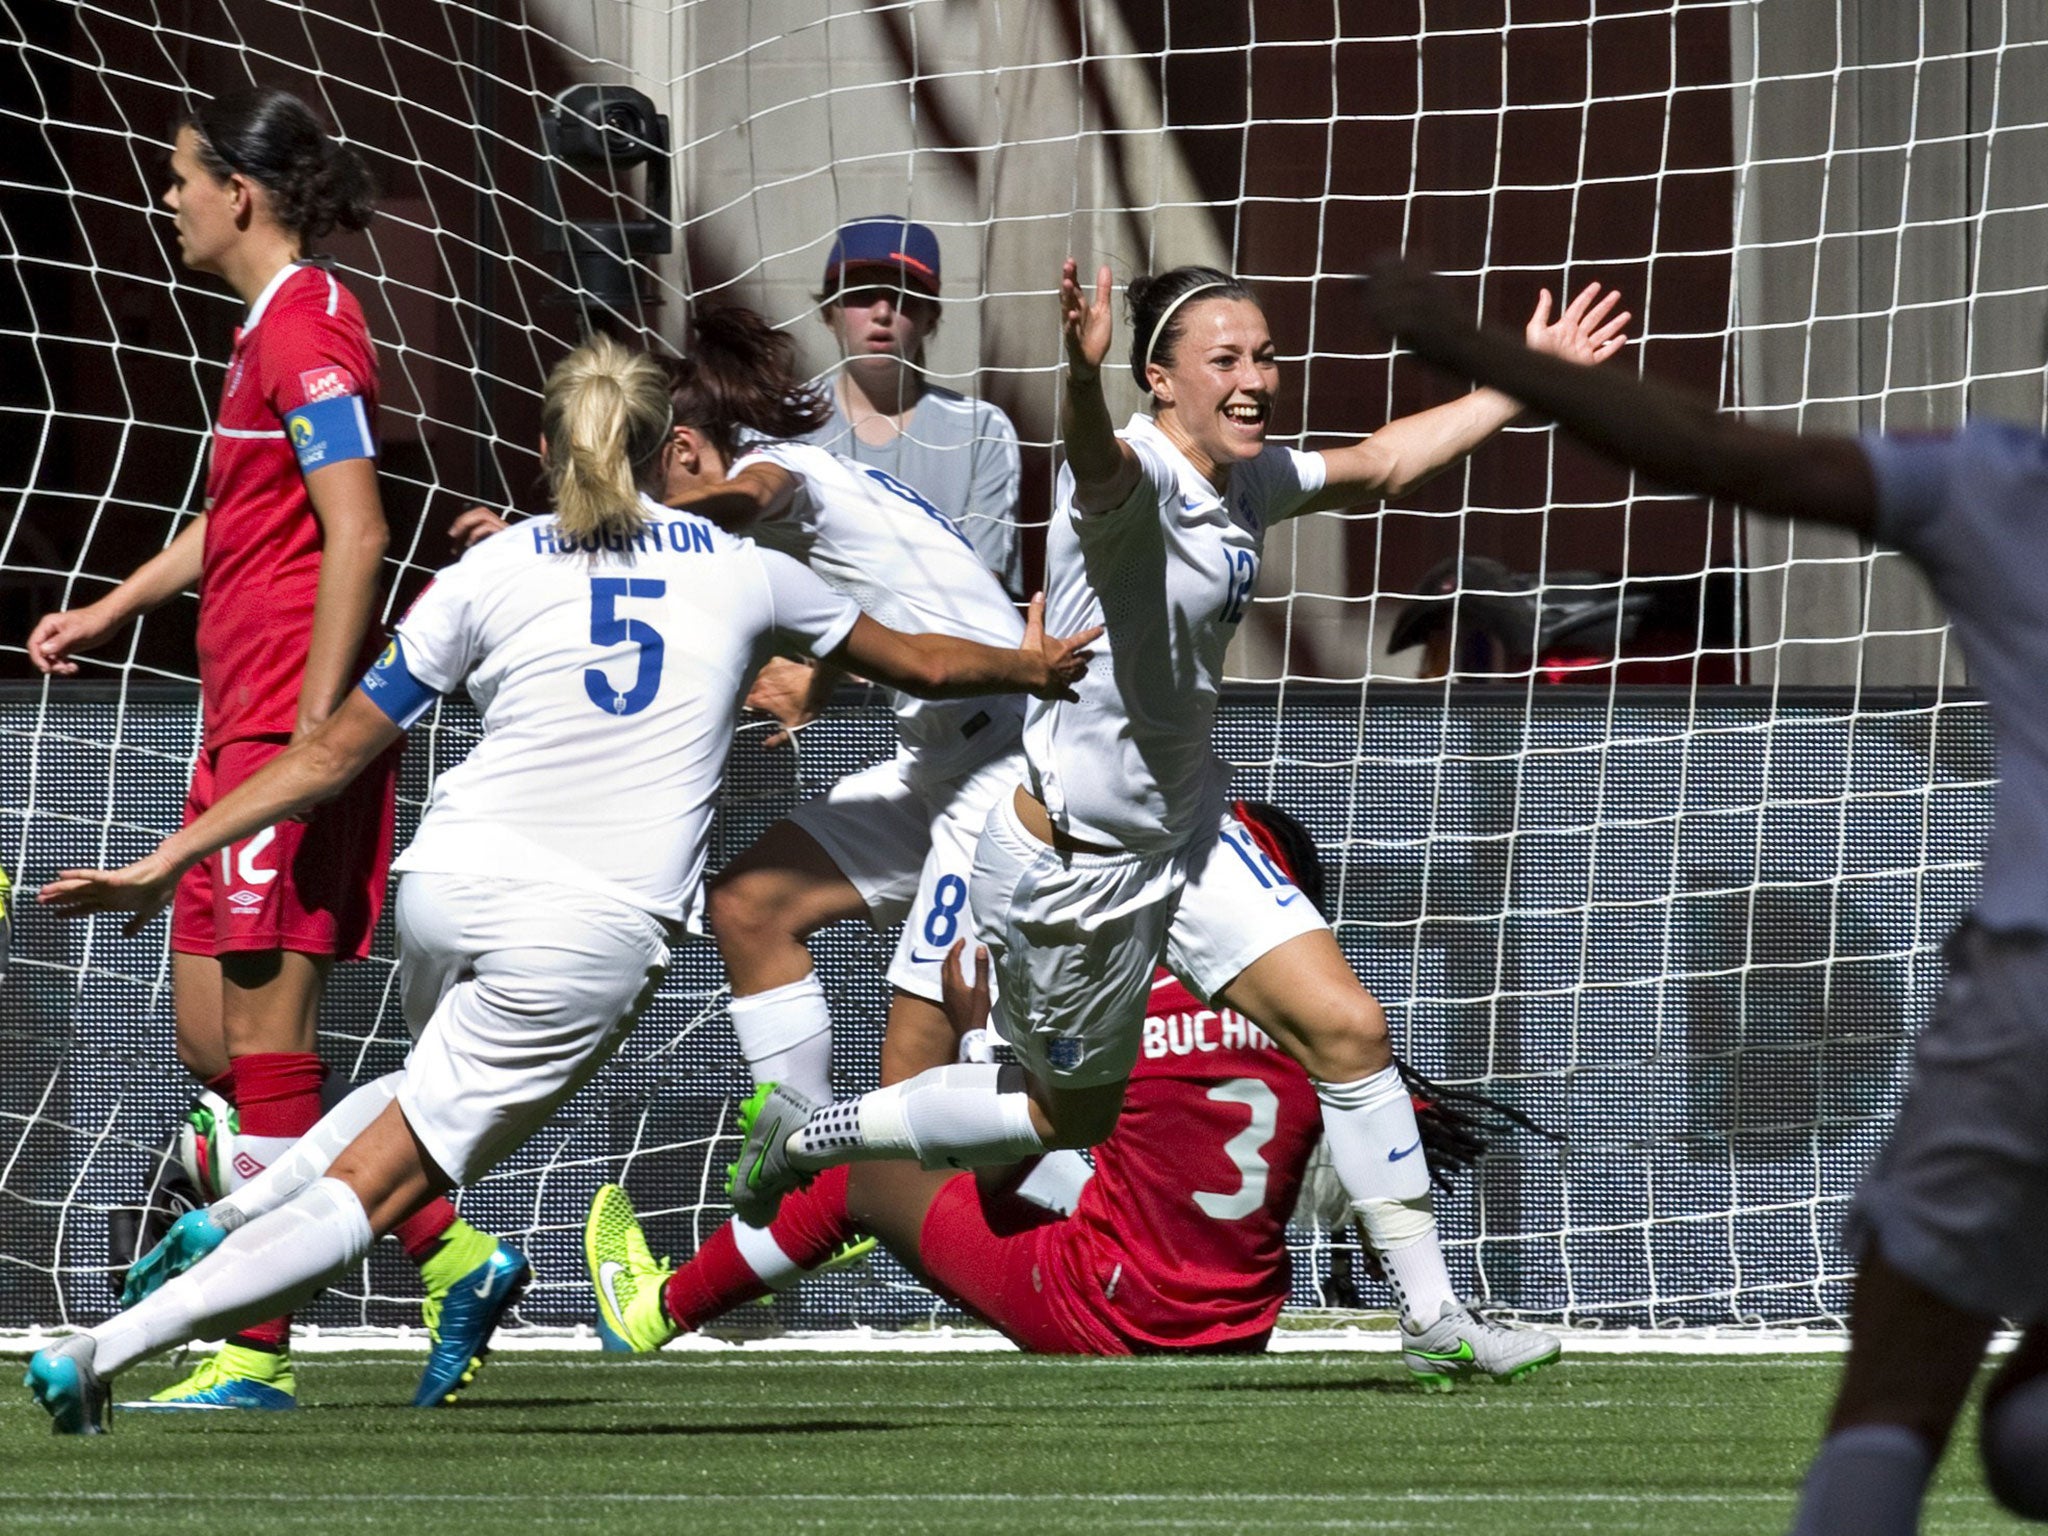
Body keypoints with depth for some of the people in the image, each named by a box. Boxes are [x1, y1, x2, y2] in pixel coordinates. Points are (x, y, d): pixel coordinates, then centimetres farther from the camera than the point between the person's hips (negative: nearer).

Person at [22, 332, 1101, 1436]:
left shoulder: (487, 575, 7)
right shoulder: (740, 567, 8)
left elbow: (332, 755, 6)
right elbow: (922, 663, 23)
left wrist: (167, 862, 11)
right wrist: (1033, 667, 43)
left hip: (448, 890, 3)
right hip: (593, 929, -2)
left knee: (442, 1088, 35)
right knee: (367, 1193, 0)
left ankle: (227, 1219, 17)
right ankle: (97, 1353, -12)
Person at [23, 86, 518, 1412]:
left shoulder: (306, 330, -13)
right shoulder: (273, 327, 18)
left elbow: (355, 534, -21)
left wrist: (313, 734, -24)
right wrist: (111, 610, 34)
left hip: (292, 730, -10)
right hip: (244, 733, 10)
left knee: (264, 1034, -6)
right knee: (216, 1039, 11)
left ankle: (259, 1353, -2)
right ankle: (451, 1257, 13)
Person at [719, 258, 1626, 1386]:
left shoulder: (1251, 481, 1)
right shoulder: (1135, 478, -25)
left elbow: (1382, 465, 20)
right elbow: (1098, 461, -51)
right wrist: (1082, 372, -75)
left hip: (1186, 833, 7)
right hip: (1070, 860, -7)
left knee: (1348, 1029, -3)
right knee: (1071, 1115, 11)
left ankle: (1433, 1318, 5)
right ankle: (806, 1135, 32)